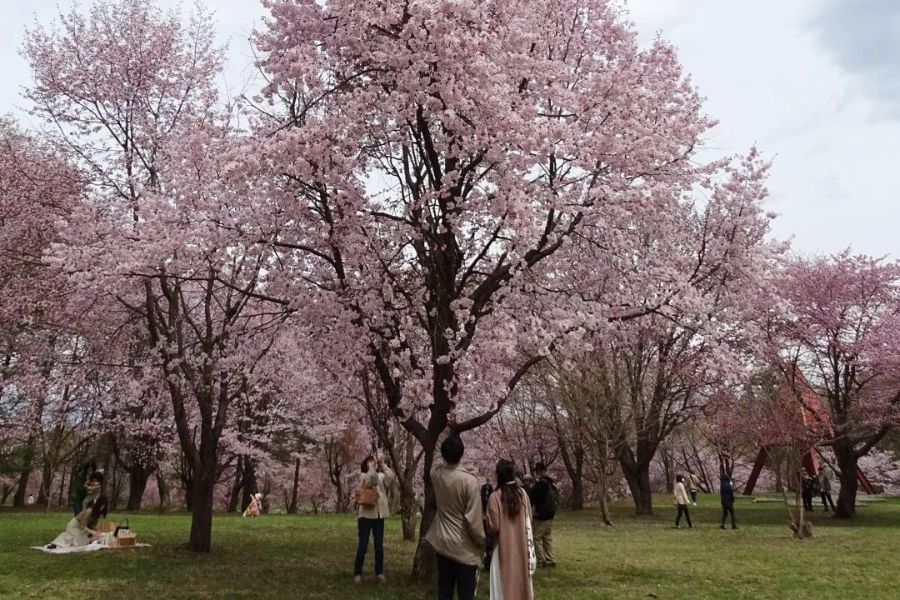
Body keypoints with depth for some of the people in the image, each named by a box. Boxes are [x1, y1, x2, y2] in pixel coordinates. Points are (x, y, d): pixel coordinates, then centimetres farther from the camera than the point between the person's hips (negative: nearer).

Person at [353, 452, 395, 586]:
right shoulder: (363, 476, 0)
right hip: (365, 514, -3)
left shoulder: (381, 476, 8)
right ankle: (357, 573, 11)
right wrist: (372, 466, -17)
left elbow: (391, 477, -13)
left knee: (379, 546, 8)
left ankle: (379, 573, 18)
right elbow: (369, 480, -23)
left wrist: (382, 463, -13)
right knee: (363, 546, 0)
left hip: (379, 515, 3)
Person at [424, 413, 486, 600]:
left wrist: (449, 427, 25)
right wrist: (482, 542, -2)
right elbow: (474, 519, -18)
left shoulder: (436, 472, -4)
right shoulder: (469, 480, -20)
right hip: (464, 547, -5)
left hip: (442, 543, 5)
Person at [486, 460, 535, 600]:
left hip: (504, 547, -4)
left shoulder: (495, 496, -17)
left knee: (505, 585, 6)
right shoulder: (522, 493, -4)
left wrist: (488, 527, 6)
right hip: (522, 545, 4)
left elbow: (494, 527, -16)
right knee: (522, 581, 18)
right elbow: (529, 520, 6)